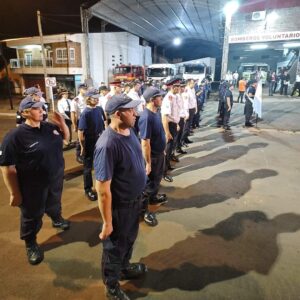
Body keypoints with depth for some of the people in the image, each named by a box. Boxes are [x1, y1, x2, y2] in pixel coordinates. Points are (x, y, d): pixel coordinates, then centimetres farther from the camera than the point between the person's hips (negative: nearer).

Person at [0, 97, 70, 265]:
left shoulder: (50, 127, -3)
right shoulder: (15, 136, -22)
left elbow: (66, 137, 14)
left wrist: (62, 123, -7)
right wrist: (15, 193, -18)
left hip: (56, 179, 6)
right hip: (33, 186, -5)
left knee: (54, 204, 30)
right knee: (33, 216, 15)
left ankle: (57, 220, 61)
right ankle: (31, 244, 39)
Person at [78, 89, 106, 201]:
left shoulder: (100, 109, -1)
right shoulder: (85, 113, -17)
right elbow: (80, 132, -15)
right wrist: (82, 147, -14)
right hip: (89, 144, -5)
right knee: (88, 168, 9)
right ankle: (88, 189, 24)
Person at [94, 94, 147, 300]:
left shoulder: (129, 130, -4)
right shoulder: (107, 145, -32)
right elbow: (102, 189, -27)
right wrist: (107, 223, -18)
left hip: (136, 199, 8)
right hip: (119, 206, -7)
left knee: (130, 239, 29)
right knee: (115, 247, 18)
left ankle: (124, 267, 58)